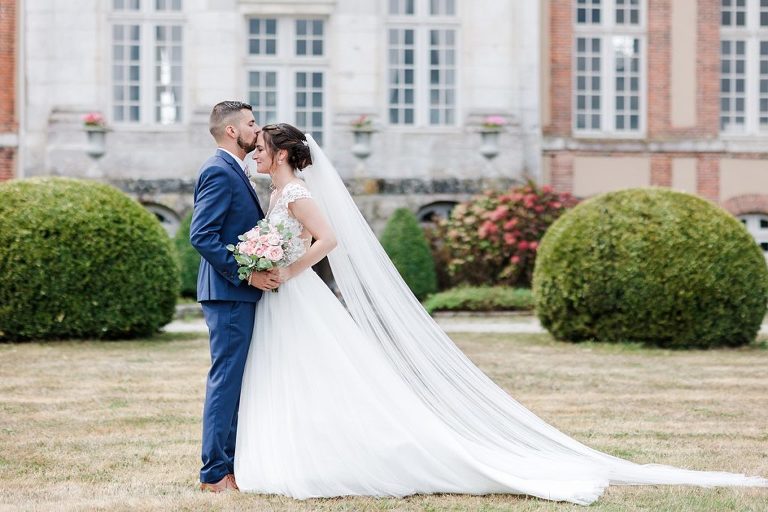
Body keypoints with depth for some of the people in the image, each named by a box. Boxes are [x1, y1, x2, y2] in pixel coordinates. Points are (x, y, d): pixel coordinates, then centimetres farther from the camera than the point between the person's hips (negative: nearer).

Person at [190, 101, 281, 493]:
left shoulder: (232, 171, 18)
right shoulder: (219, 171, -14)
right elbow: (201, 235, -21)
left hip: (240, 293, 10)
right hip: (228, 292, -10)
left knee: (235, 380, 13)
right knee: (226, 379, -8)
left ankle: (231, 464, 18)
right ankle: (215, 473, -5)